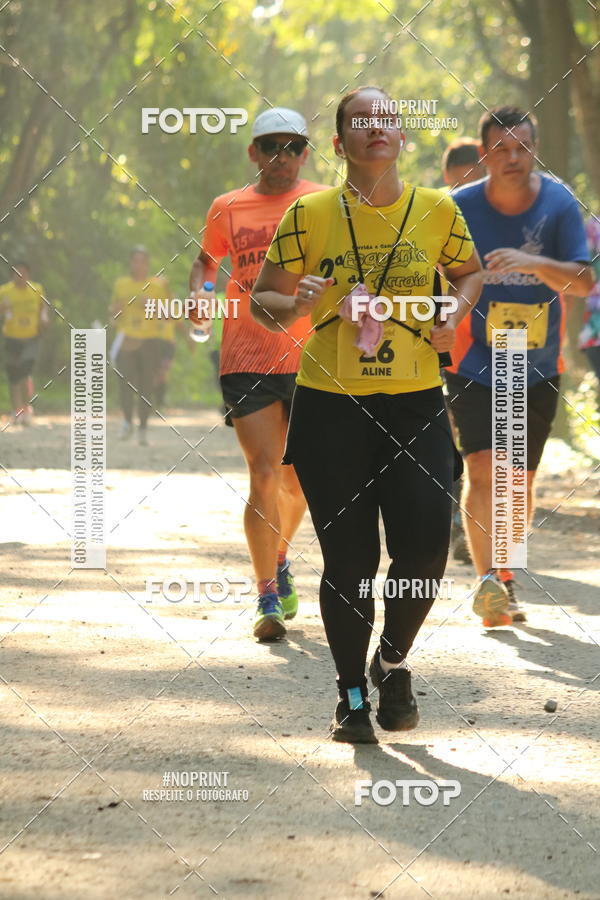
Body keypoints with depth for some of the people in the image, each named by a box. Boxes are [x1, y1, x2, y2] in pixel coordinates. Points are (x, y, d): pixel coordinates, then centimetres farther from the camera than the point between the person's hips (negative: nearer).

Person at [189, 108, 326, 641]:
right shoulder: (228, 209, 6)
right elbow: (206, 258, 23)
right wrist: (198, 291, 3)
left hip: (311, 360, 0)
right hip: (247, 359, 0)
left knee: (298, 481, 12)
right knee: (264, 474, -11)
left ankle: (279, 559, 42)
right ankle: (268, 600, -4)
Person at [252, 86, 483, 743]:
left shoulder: (438, 210, 3)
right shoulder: (310, 215, -2)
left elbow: (469, 271, 23)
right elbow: (264, 299, 6)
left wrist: (455, 311, 2)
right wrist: (296, 306, -16)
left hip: (415, 402, 1)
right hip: (329, 405, -1)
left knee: (425, 551, -9)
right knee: (347, 559, 1)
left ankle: (393, 661, 21)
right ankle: (351, 695, 20)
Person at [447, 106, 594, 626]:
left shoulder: (559, 204, -7)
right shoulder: (460, 207, -8)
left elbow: (584, 281, -14)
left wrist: (534, 263, -30)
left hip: (538, 368, 2)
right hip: (474, 363, -2)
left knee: (520, 480, 9)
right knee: (483, 467, -19)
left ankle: (506, 579, 29)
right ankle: (487, 582, -26)